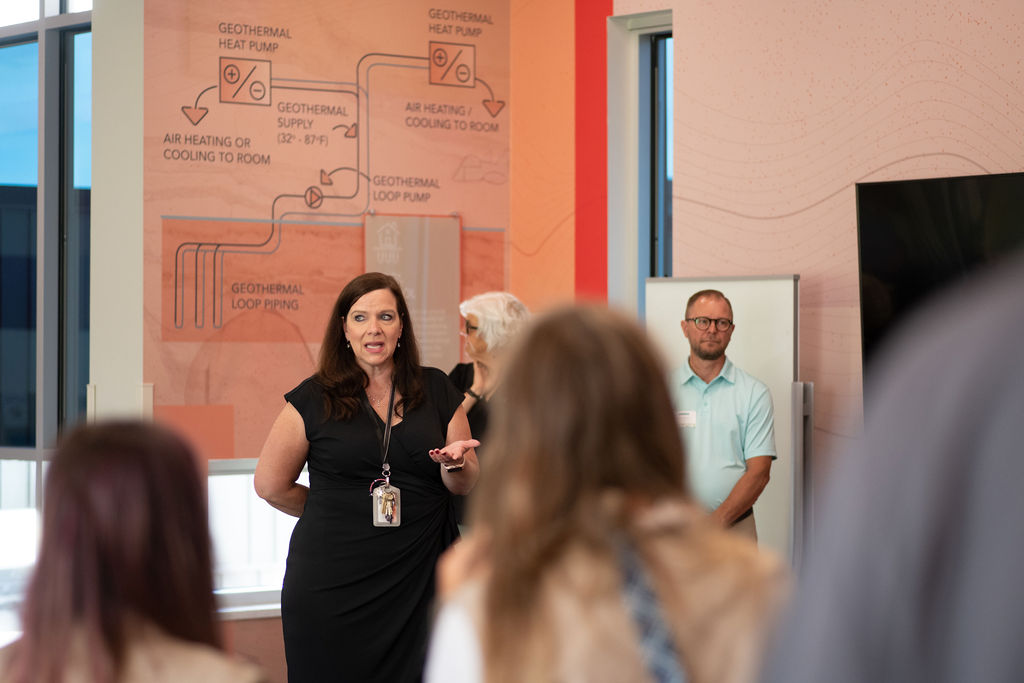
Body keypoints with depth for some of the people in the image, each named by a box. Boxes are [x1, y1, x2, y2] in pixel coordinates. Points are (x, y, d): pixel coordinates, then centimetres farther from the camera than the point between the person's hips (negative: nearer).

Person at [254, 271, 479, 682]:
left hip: (416, 582, 2)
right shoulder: (315, 398, 0)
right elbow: (271, 485, 4)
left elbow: (466, 484, 9)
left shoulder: (436, 391, 7)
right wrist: (337, 513, 9)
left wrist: (454, 464, -12)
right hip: (331, 583, -2)